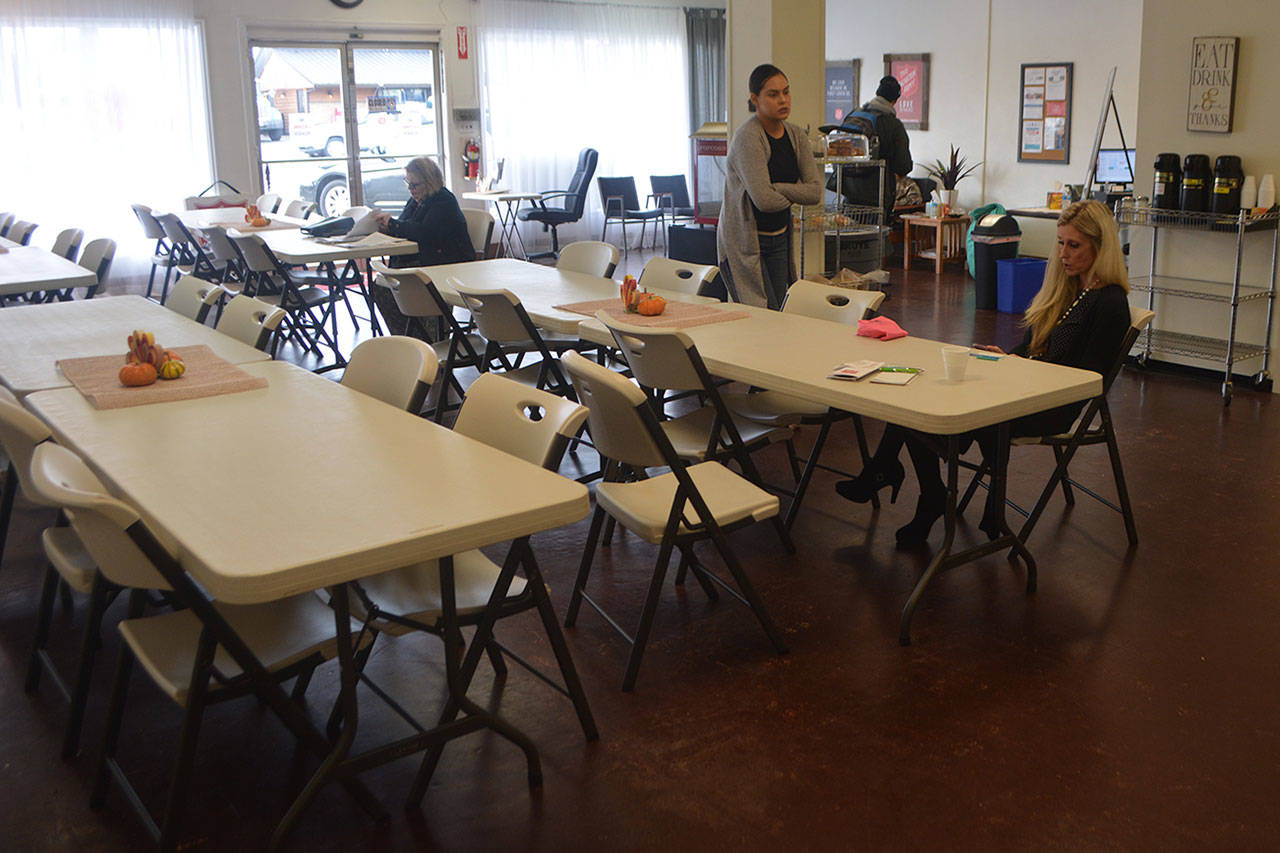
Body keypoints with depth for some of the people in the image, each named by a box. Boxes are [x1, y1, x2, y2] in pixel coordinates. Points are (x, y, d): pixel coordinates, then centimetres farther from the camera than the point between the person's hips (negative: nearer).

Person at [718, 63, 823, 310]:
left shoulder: (796, 136, 6)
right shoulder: (747, 137, -17)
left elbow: (816, 192, -3)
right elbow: (763, 199, -25)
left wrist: (775, 188, -16)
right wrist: (793, 196, -5)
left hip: (779, 239, 7)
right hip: (744, 241, -7)